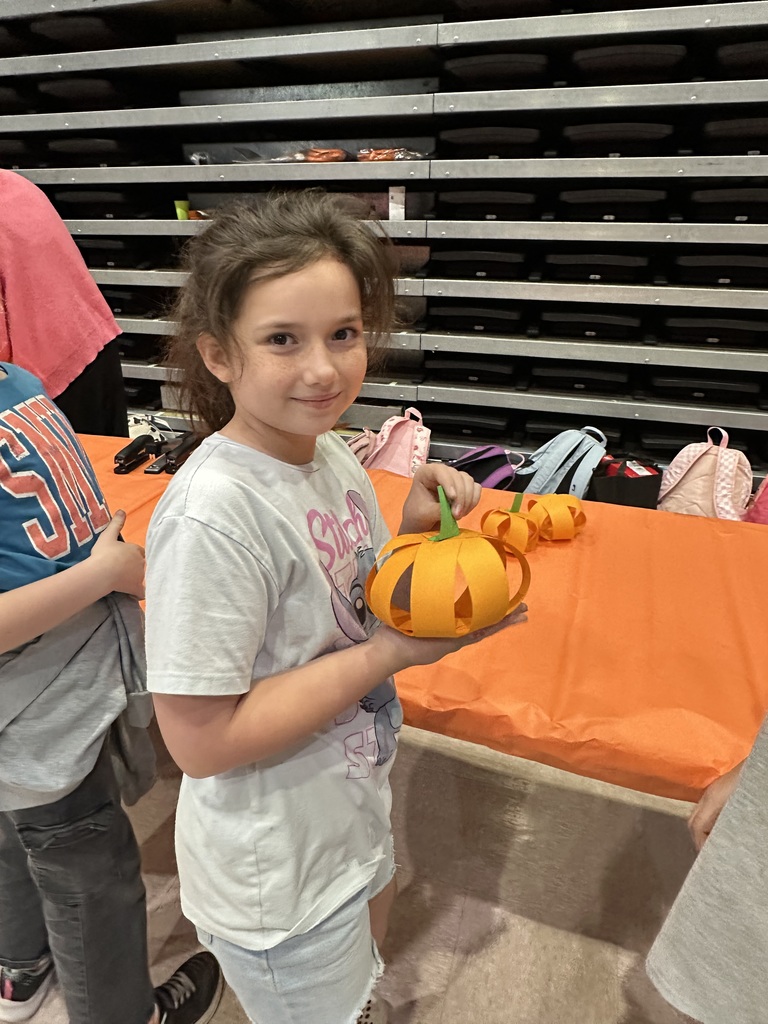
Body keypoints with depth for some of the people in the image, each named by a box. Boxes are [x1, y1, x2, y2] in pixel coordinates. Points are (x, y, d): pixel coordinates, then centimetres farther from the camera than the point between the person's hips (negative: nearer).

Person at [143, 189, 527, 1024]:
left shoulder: (331, 454, -8)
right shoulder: (211, 514, -32)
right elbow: (200, 738, -27)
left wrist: (412, 529, -14)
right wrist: (390, 654, -27)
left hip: (353, 810, 8)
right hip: (276, 877, -7)